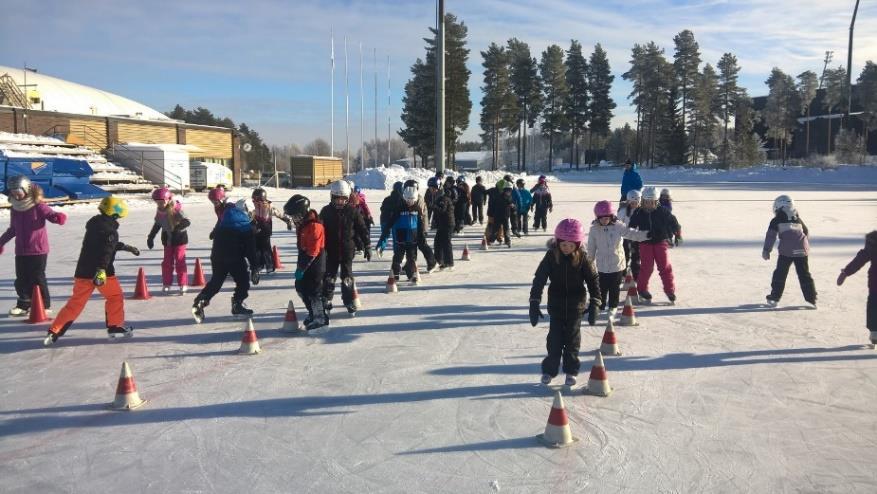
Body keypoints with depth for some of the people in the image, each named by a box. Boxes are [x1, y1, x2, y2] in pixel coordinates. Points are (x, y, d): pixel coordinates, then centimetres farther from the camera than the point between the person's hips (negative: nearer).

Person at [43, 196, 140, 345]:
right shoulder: (109, 229, -12)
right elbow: (106, 251, -26)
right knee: (115, 297, 14)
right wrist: (101, 270, -35)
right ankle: (116, 326, 19)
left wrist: (127, 247, 39)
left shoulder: (95, 223, 16)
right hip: (101, 271, -7)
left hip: (83, 270, 7)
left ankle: (54, 332, 3)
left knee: (76, 303, 9)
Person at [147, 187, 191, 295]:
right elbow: (157, 224, 14)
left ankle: (183, 284, 4)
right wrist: (150, 237, 15)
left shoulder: (176, 209, -20)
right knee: (167, 262, 8)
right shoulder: (159, 211, 0)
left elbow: (186, 222, -27)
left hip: (179, 238, -6)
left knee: (179, 261, -3)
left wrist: (176, 229, -39)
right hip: (167, 239, 6)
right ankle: (166, 284, 17)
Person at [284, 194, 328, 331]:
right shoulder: (302, 223, 7)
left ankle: (320, 318, 12)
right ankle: (313, 313, 31)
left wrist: (302, 268, -20)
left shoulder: (314, 226, -24)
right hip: (305, 262, 10)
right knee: (301, 288, 16)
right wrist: (300, 265, 18)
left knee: (313, 291, -2)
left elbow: (312, 251, -25)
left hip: (315, 264, -10)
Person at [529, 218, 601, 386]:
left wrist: (594, 305, -13)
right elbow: (539, 279, -14)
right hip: (556, 304, 0)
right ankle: (549, 370, 18)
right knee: (555, 338, 3)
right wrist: (534, 304, -21)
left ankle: (571, 371, 23)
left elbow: (593, 280, -7)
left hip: (576, 305, 0)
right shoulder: (551, 256, -13)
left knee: (572, 338, 10)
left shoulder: (582, 257, -12)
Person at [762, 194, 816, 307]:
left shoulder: (776, 221, 5)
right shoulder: (798, 219, 17)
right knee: (804, 275, 12)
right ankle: (811, 299, 13)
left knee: (780, 274, 9)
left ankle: (774, 298, 10)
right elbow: (807, 233, 25)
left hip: (786, 251, -3)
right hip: (802, 251, 4)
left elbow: (770, 236, 0)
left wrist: (766, 250, 3)